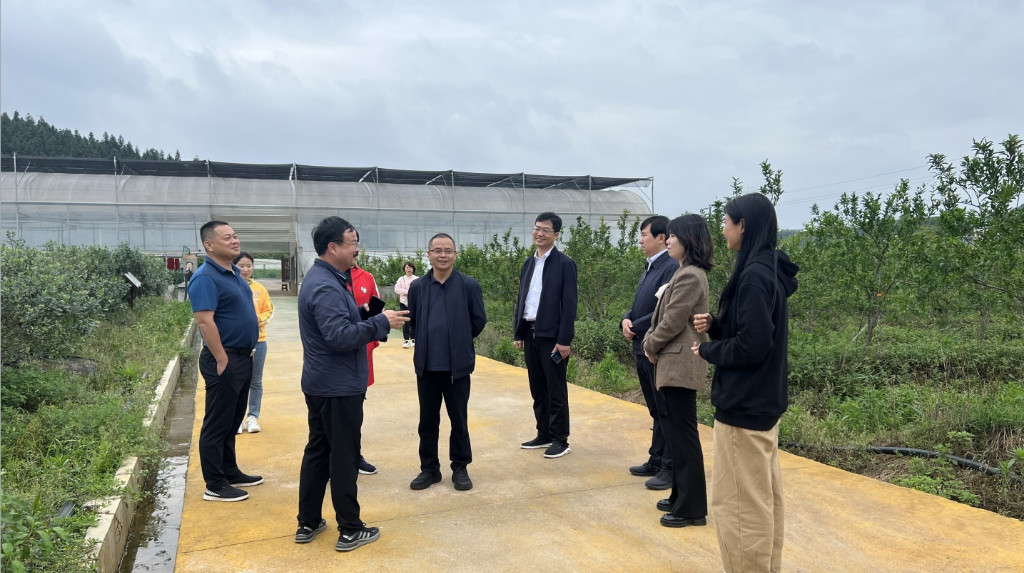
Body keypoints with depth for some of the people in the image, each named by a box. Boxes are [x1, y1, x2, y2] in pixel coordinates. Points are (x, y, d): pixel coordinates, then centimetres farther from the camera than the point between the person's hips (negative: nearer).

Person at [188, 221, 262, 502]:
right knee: (217, 424, 0)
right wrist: (222, 360, -22)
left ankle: (230, 472, 30)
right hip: (224, 360, -9)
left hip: (243, 357, 9)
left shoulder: (235, 273, 12)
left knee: (233, 421, 18)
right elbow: (205, 321, -23)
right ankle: (215, 486, 9)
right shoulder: (205, 278, -17)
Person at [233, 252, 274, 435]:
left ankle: (253, 417, 20)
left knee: (256, 381, 9)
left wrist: (257, 318, -11)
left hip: (258, 340, 2)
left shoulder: (260, 289, 3)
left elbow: (269, 311, 6)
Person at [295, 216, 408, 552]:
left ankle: (308, 523, 25)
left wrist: (374, 322, 4)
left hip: (322, 383, 10)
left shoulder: (322, 279, 11)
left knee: (317, 450, 15)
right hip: (339, 387, -10)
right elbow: (340, 336, -31)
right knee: (344, 457, 0)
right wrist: (381, 323, -24)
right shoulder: (326, 287, -22)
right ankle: (350, 530, 11)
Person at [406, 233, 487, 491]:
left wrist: (460, 341, 7)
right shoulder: (418, 287, 1)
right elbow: (412, 321, 9)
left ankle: (460, 468, 24)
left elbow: (479, 320, 0)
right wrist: (426, 341, 9)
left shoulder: (469, 285, -5)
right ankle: (429, 468, 25)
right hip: (427, 366, 2)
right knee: (427, 421, 11)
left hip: (457, 366, -2)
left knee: (459, 420, 9)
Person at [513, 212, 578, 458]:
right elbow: (520, 299, 14)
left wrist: (564, 339, -16)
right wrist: (517, 333, 9)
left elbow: (569, 304, -12)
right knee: (537, 389, 13)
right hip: (530, 333, 7)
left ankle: (560, 439, 12)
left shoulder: (564, 263, -8)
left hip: (552, 335, -7)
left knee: (556, 390, 2)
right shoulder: (528, 263, 12)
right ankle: (544, 434, 25)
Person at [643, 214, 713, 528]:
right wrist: (650, 341, 3)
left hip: (679, 365, -11)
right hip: (674, 363, 11)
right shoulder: (686, 272, 16)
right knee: (676, 433, 16)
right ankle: (681, 496, 28)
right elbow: (664, 316, 17)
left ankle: (692, 508, 8)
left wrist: (651, 346, -3)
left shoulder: (689, 276, -18)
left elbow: (673, 322, -18)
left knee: (683, 435, -2)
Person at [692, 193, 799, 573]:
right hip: (763, 400, 10)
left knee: (737, 503, 1)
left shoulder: (754, 275, -20)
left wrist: (707, 350, -9)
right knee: (764, 497, 18)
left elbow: (752, 345, -24)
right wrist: (714, 324, 2)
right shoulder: (769, 270, 10)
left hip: (744, 404, -10)